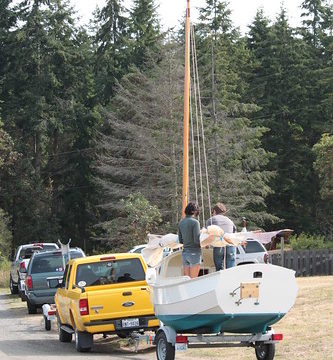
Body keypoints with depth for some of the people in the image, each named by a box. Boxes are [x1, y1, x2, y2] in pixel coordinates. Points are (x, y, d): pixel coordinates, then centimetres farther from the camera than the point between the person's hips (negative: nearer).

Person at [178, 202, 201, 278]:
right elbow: (197, 240, -16)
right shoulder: (194, 222, -12)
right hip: (194, 252, -6)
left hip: (185, 253, 6)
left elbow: (180, 241, 13)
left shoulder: (181, 222, 8)